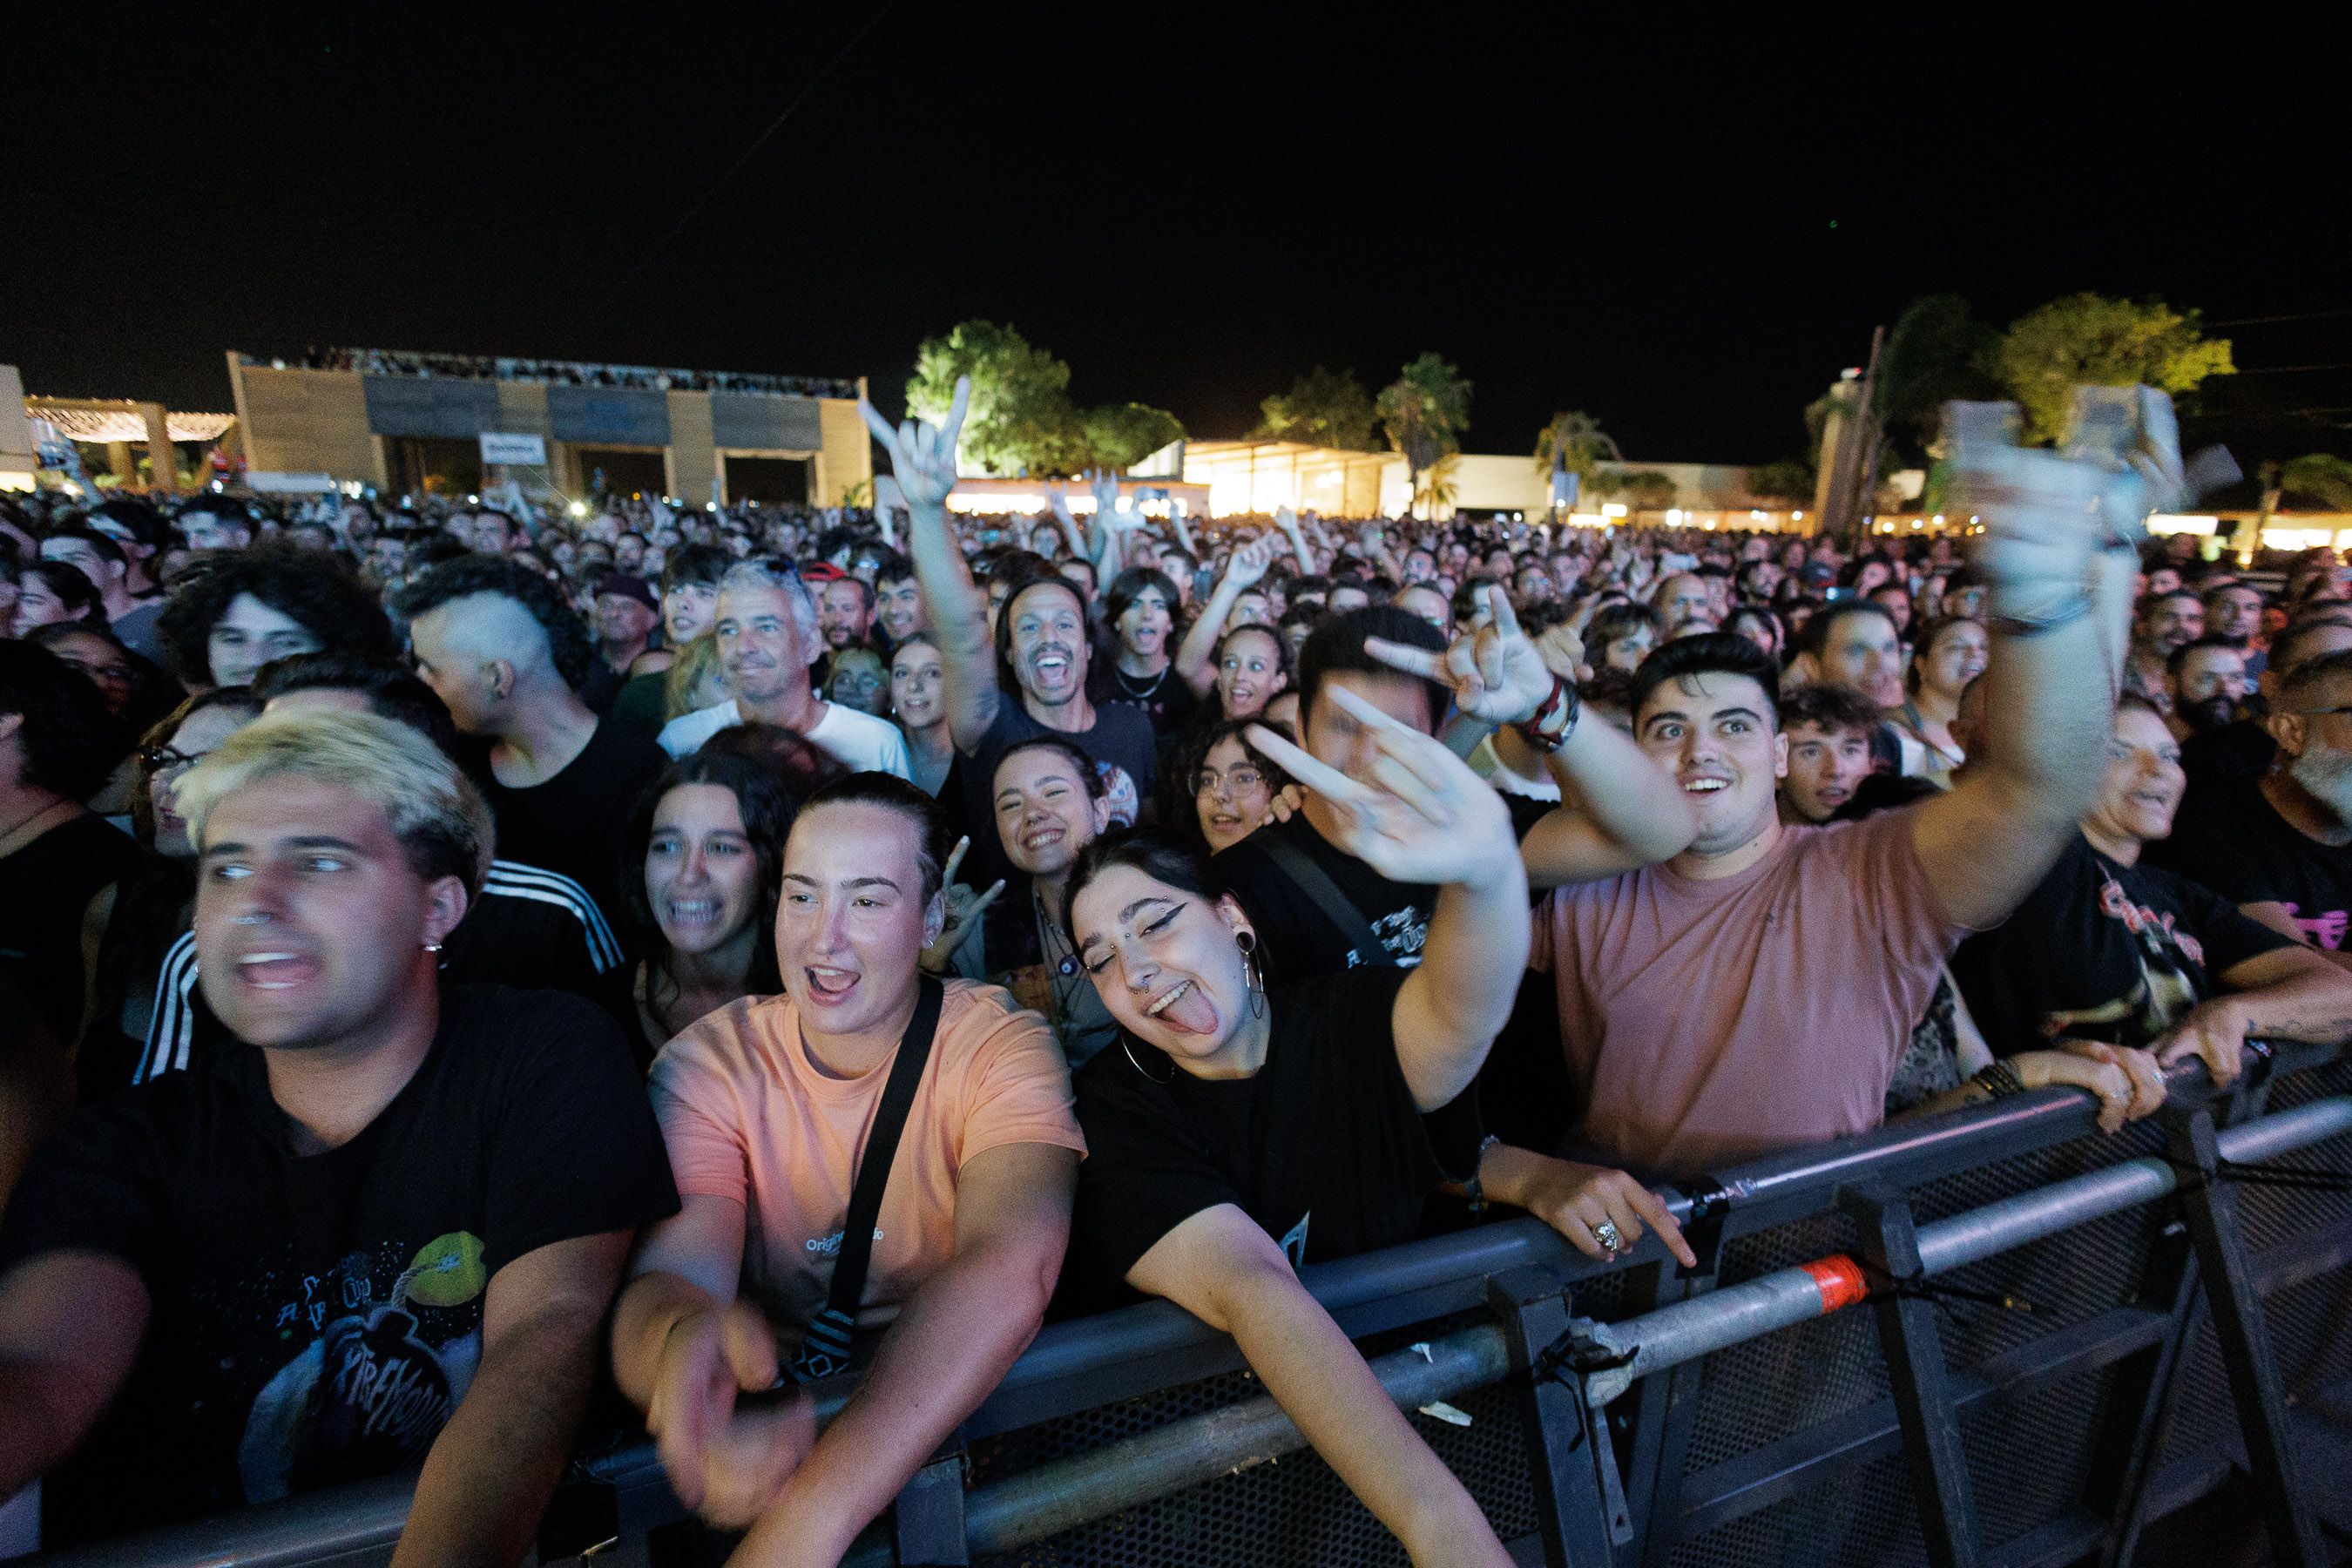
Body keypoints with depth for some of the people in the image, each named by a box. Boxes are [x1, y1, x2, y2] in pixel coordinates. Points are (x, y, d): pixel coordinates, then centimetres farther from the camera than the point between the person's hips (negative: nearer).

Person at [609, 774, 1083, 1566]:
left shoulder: (1002, 1048, -12)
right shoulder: (708, 1062, -4)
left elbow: (1010, 1266, -27)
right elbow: (671, 1267, -16)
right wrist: (678, 1336, -39)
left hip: (970, 1412, -1)